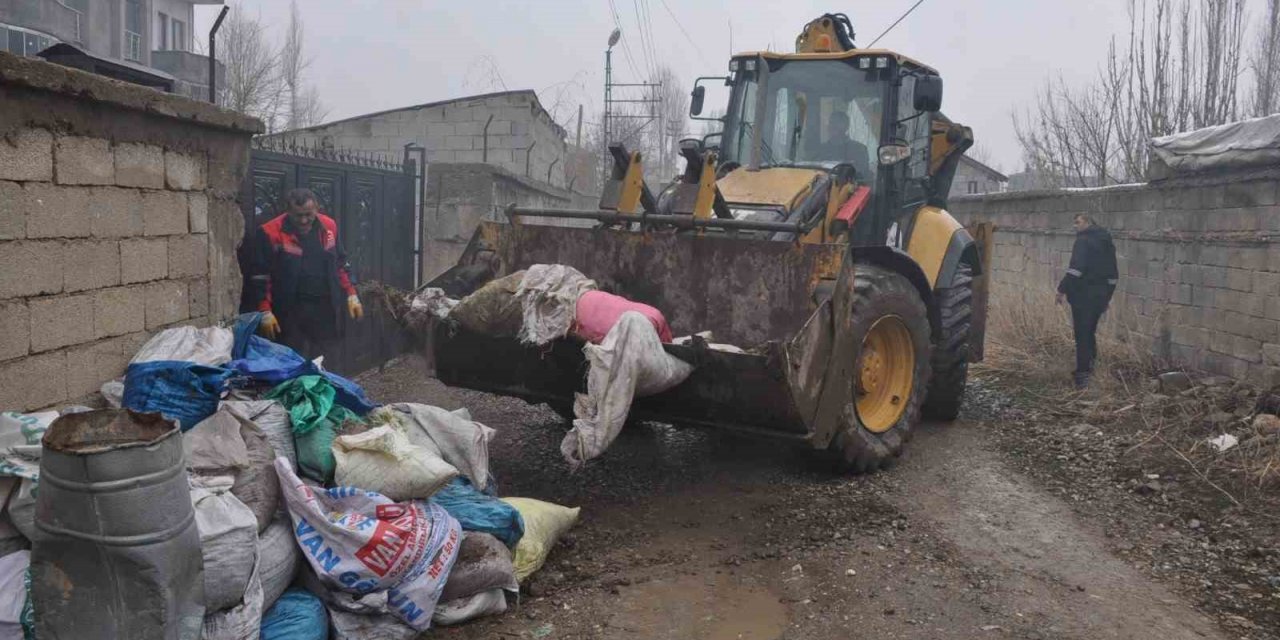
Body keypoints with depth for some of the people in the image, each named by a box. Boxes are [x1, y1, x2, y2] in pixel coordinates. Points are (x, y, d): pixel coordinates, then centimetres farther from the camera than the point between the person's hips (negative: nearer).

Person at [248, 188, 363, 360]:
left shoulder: (329, 226, 4)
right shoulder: (270, 233, -11)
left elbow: (340, 264, 16)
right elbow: (260, 276, -7)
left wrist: (351, 295, 11)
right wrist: (265, 312, -12)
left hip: (326, 309, 4)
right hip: (291, 312, -4)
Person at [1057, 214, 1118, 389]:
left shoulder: (1084, 240, -11)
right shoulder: (1107, 242, 16)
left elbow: (1076, 268, -24)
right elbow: (1112, 273, 19)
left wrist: (1062, 289, -20)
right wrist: (1107, 296, 24)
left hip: (1083, 295, -8)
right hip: (1101, 295, 8)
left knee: (1082, 335, -6)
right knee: (1090, 333, 19)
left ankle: (1082, 376, -7)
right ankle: (1089, 367, 25)